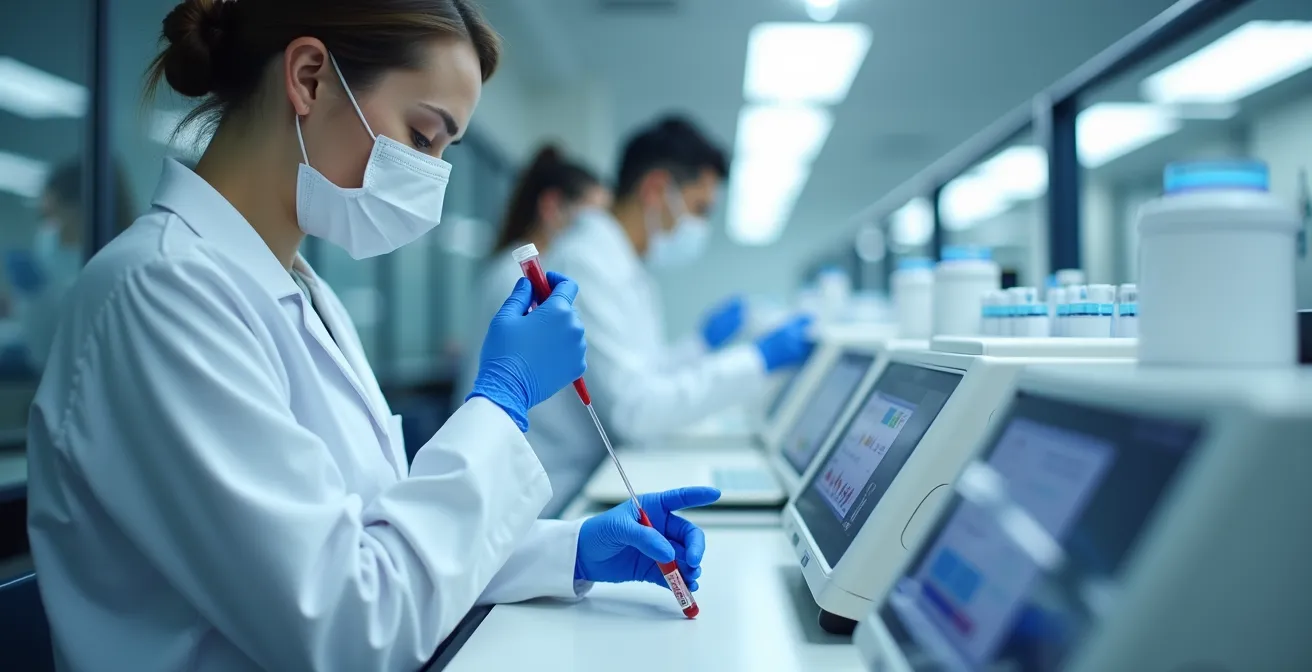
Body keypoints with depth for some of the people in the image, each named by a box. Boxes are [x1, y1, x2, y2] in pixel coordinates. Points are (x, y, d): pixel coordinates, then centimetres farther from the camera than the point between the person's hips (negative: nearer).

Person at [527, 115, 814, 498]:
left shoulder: (625, 265, 10)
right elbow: (633, 410, -25)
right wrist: (760, 359, -22)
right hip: (562, 494, -8)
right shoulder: (587, 262, -18)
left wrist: (702, 344, 11)